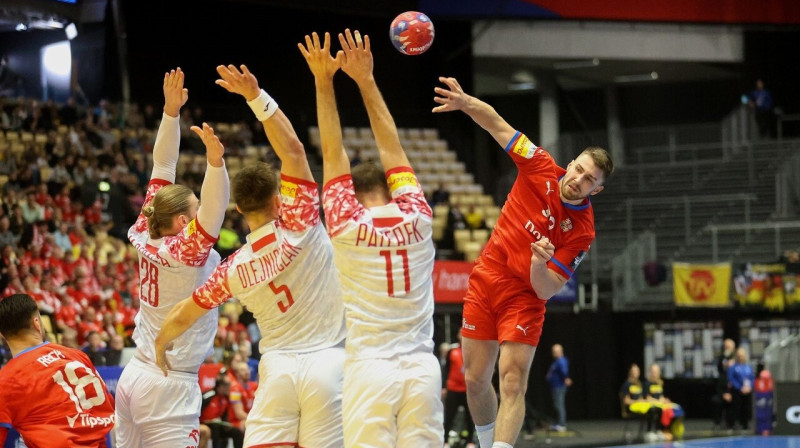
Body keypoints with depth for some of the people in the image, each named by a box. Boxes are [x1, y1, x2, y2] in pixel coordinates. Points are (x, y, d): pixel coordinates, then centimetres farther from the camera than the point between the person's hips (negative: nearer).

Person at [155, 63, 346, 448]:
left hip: (279, 368, 2)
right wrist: (256, 97, -11)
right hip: (327, 361, -2)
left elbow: (182, 316, 16)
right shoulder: (298, 228, -5)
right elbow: (292, 149, -9)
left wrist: (159, 346, 36)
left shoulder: (233, 269, 4)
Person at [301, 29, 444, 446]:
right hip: (422, 367, 3)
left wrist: (324, 82, 7)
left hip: (370, 369, -3)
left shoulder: (347, 224, -1)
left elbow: (333, 156, 7)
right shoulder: (417, 219, 7)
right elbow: (392, 150, 15)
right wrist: (366, 80, 20)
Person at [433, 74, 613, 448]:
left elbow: (546, 290, -18)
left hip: (524, 297, -4)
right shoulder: (541, 169, -10)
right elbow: (498, 125, -8)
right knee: (476, 380, 8)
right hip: (485, 281, 4)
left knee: (513, 383, -16)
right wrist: (466, 102, -28)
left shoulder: (582, 231, -17)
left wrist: (539, 262, -40)